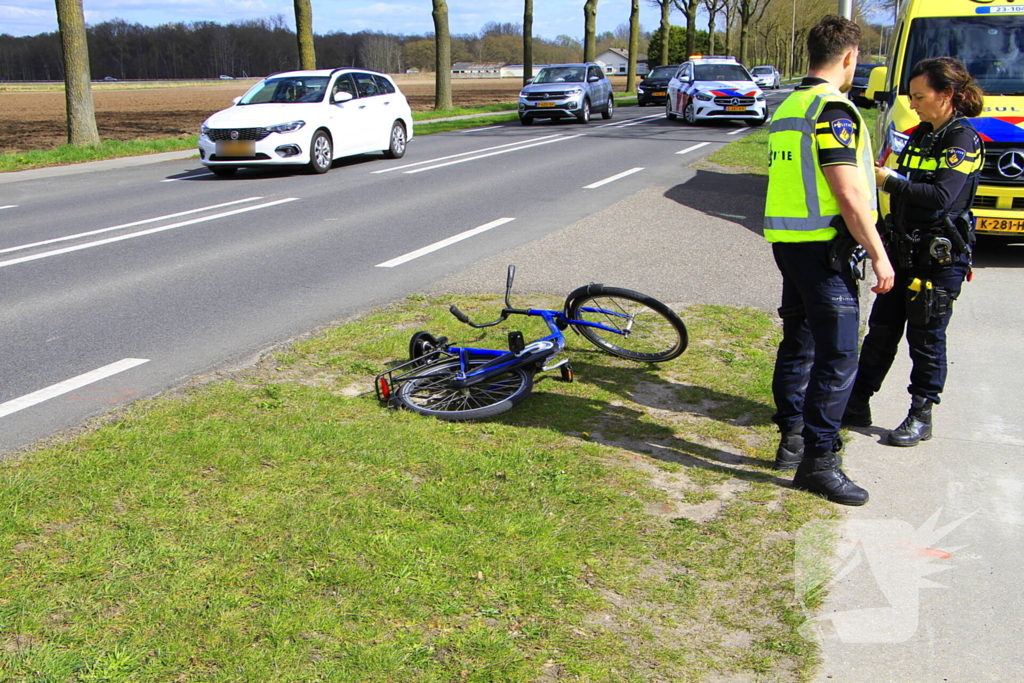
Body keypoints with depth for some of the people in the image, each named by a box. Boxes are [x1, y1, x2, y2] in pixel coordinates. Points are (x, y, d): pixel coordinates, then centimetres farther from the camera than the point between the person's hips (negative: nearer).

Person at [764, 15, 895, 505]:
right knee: (837, 356, -6)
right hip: (823, 246, -10)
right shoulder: (834, 109, -14)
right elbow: (849, 197, -19)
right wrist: (879, 255, -13)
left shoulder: (787, 108, 15)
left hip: (787, 241, 10)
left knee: (798, 342, 17)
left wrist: (865, 167, 38)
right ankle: (818, 460, -3)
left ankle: (791, 438, 26)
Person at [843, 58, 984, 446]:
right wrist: (882, 176, 0)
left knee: (926, 337, 2)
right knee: (881, 330, 10)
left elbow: (941, 196, -25)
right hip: (904, 251, 7)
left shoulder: (963, 139, -12)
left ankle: (921, 417, 15)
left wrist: (889, 180, -22)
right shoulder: (921, 135, 13)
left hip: (942, 257, -7)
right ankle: (857, 405, 18)